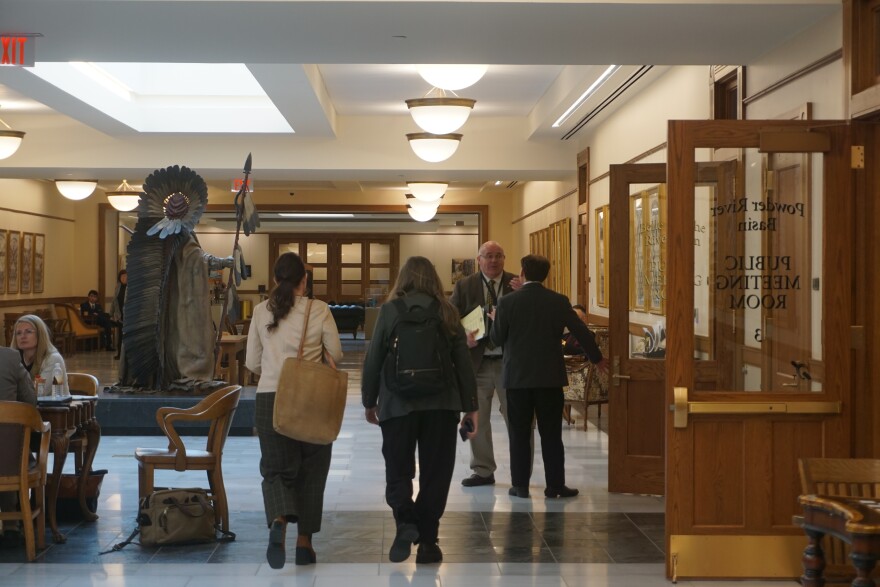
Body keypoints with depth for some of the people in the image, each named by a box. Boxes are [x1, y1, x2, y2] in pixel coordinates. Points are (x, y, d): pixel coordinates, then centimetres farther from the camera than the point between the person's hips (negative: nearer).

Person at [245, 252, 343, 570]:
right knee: (311, 472, 12)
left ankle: (278, 523, -20)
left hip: (269, 397, 1)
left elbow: (252, 362, 5)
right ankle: (304, 543, 15)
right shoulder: (319, 310, -6)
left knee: (276, 468, 8)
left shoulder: (261, 311, 1)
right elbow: (335, 354, 0)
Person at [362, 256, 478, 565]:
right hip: (441, 403, 1)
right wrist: (471, 407, 8)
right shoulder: (447, 312, 2)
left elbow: (373, 358, -2)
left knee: (398, 471, 10)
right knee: (435, 473, 9)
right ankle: (426, 541, 9)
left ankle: (405, 522, -14)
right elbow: (463, 362, 2)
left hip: (398, 403, -1)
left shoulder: (390, 310, -3)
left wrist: (369, 401, 10)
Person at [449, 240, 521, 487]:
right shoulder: (464, 286, 3)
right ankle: (483, 471, 22)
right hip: (477, 362, 2)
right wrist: (463, 336, -18)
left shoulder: (517, 284, 0)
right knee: (477, 419, 10)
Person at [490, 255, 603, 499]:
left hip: (518, 377, -1)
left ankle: (520, 485, 9)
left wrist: (495, 320, 20)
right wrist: (597, 358, 21)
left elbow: (497, 339, -1)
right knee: (551, 434, 7)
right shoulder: (559, 302, -2)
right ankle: (555, 485, 9)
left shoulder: (507, 302, -8)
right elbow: (582, 332, 4)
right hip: (550, 377, 1)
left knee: (519, 434, 7)